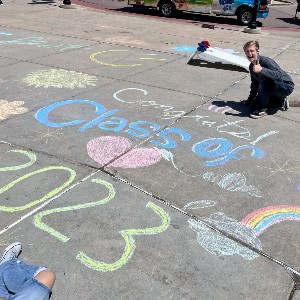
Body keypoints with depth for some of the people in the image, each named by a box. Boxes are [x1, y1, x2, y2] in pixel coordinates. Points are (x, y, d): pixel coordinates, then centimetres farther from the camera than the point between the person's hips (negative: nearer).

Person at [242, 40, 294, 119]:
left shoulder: (266, 61, -24)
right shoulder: (251, 66, 1)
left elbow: (279, 76, -38)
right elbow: (255, 85, 15)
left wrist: (262, 70, -48)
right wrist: (249, 101, 21)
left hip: (286, 87, -9)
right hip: (273, 89, 9)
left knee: (264, 83, -35)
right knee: (253, 107, 3)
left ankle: (262, 110, -18)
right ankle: (281, 102, 17)